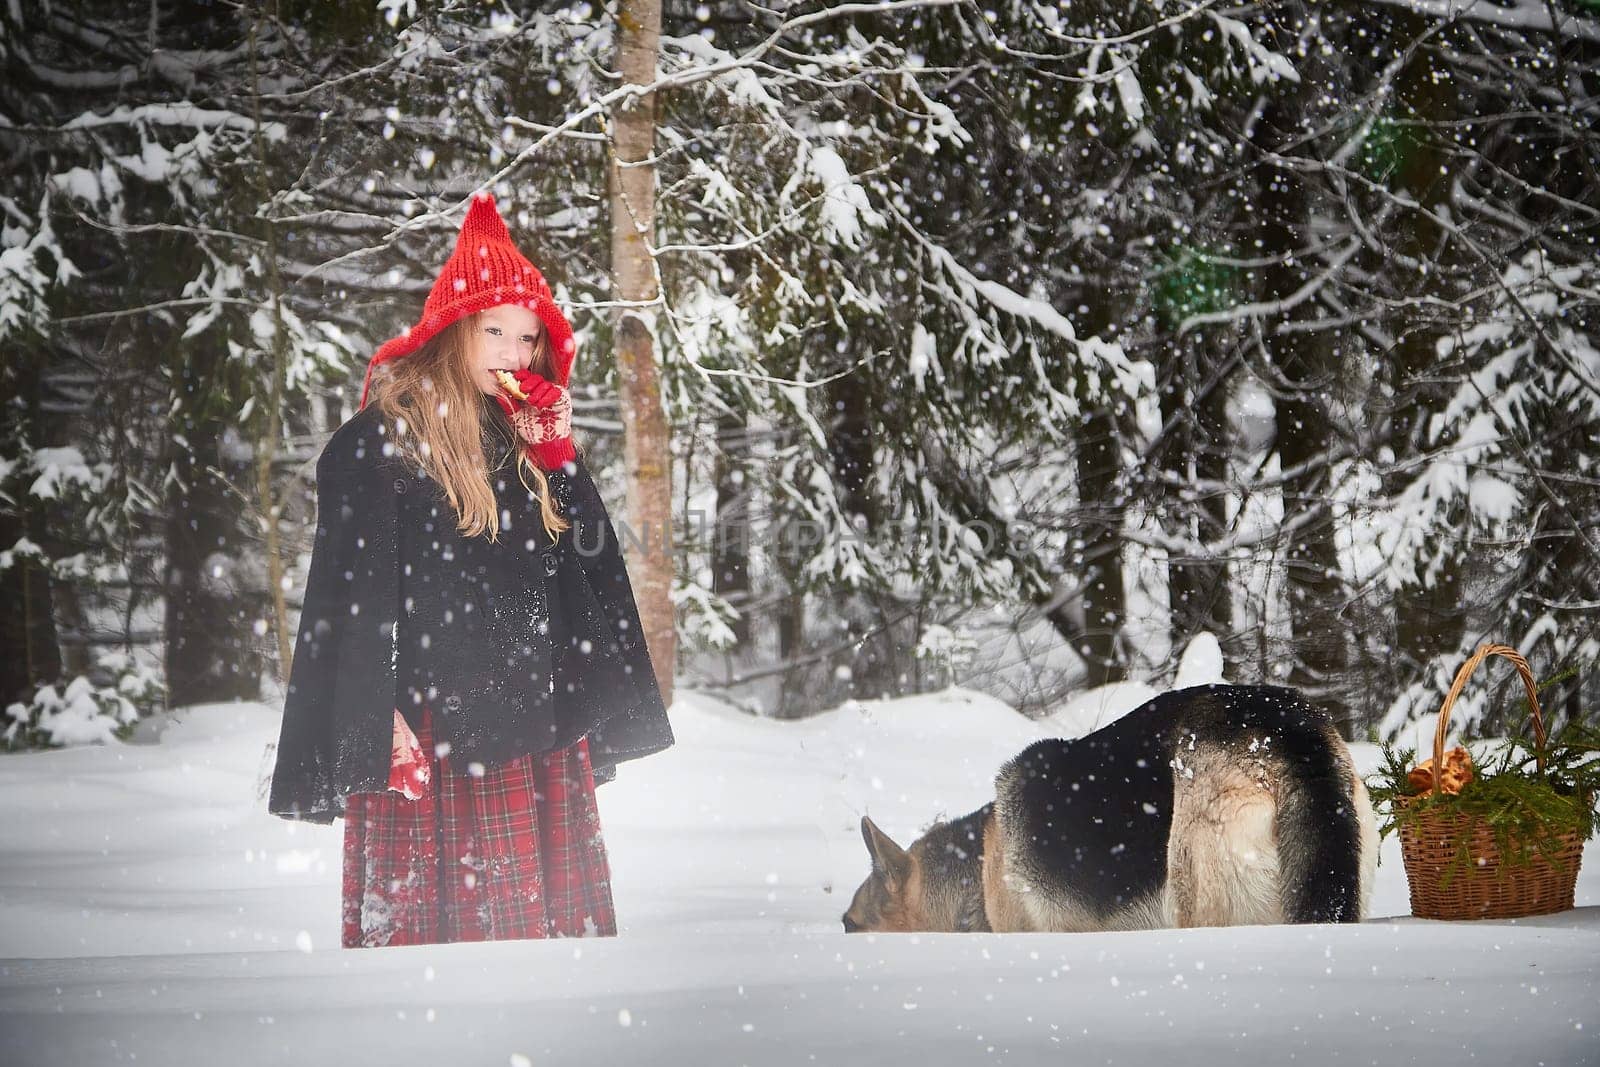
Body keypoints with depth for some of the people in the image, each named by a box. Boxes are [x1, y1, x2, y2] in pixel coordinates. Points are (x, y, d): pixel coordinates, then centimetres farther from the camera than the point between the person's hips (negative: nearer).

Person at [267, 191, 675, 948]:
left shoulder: (520, 438, 16)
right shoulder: (381, 441, -3)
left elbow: (589, 558, 12)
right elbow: (356, 591, -7)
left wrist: (556, 454, 2)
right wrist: (381, 722, -14)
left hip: (538, 726, 6)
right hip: (431, 729, -6)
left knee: (552, 912, 5)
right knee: (438, 912, -7)